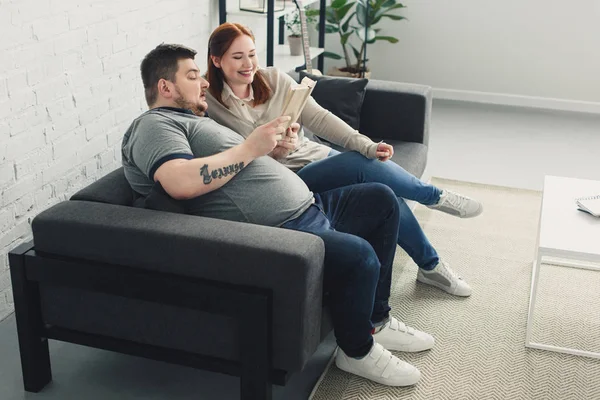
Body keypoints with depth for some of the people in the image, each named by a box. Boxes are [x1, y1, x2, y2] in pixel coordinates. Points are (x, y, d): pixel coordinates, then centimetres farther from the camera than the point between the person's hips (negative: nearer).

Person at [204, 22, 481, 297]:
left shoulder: (274, 79, 1)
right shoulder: (209, 102, -7)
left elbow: (318, 118, -5)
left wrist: (367, 146, -18)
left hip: (318, 155, 4)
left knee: (387, 193, -19)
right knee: (360, 164, -27)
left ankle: (430, 266, 3)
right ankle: (435, 196, -1)